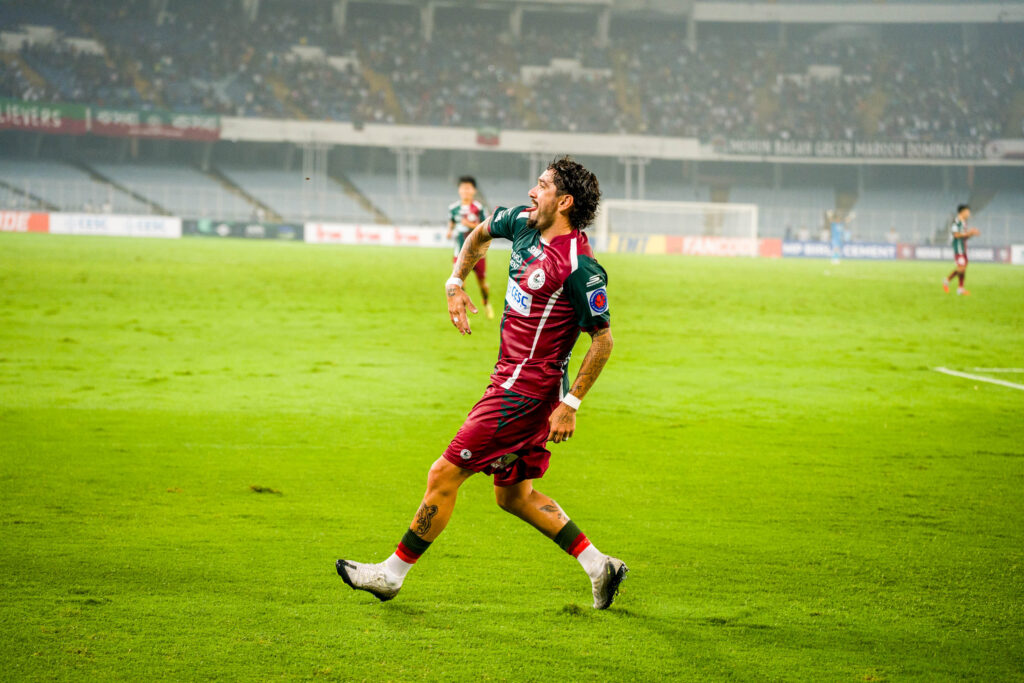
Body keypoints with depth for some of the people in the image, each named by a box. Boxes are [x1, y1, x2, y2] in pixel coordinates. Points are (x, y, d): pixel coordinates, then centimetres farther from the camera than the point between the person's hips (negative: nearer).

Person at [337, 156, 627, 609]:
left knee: (444, 475, -3)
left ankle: (391, 574, 10)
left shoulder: (579, 266, -20)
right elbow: (481, 232, 25)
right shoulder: (524, 222, 3)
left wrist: (570, 404, -17)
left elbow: (603, 339, -15)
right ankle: (599, 567, 20)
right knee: (513, 495, 16)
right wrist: (455, 283, 12)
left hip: (526, 389, -9)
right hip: (514, 380, 9)